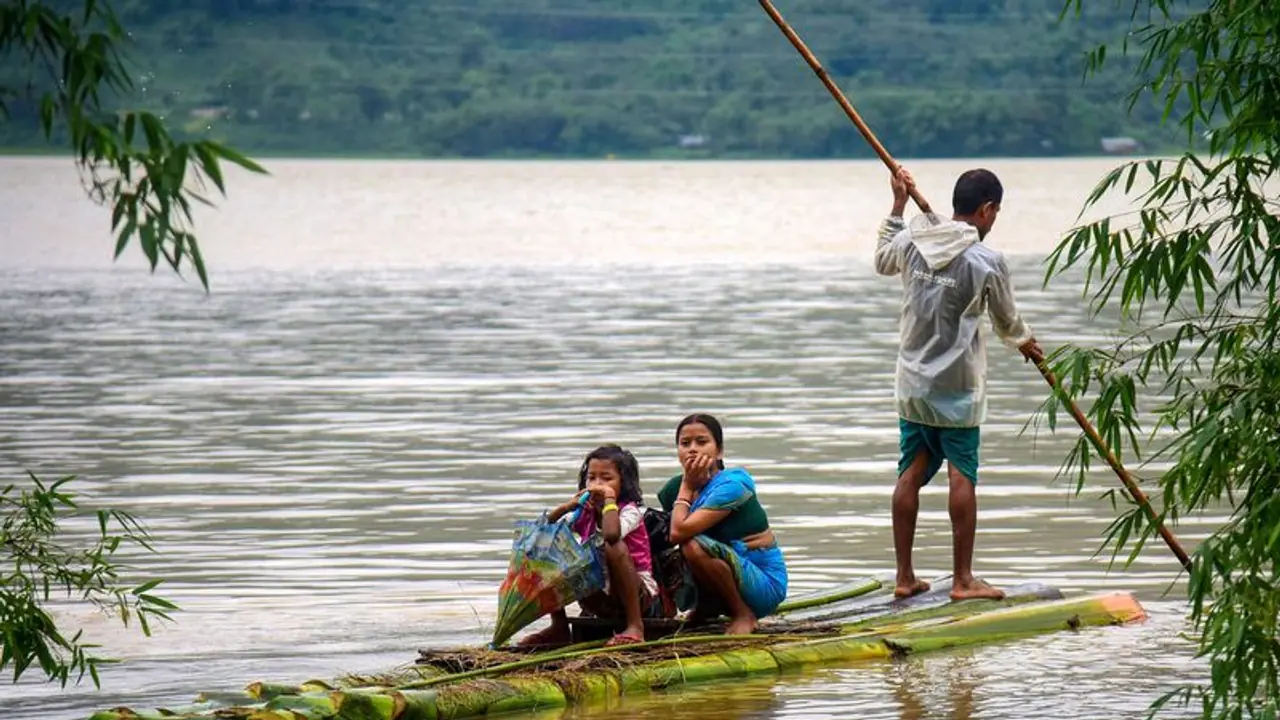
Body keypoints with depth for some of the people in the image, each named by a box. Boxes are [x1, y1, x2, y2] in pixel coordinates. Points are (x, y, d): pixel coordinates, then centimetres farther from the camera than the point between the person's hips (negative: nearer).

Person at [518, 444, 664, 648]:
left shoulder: (630, 511, -12)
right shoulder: (584, 513, 8)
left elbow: (611, 534, -37)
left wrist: (609, 499, -23)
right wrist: (567, 507, -12)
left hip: (639, 596, -6)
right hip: (600, 597, 6)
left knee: (614, 547, -35)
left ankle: (635, 626, -31)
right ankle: (559, 627, 3)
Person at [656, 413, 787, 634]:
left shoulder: (730, 485, -19)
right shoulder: (675, 488, 3)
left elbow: (679, 532, -27)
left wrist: (687, 487, -16)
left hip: (765, 586, -8)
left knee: (694, 546, -30)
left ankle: (744, 614, -12)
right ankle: (704, 610, 16)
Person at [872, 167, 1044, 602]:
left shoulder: (911, 241, -1)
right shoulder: (987, 262, -13)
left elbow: (883, 261, 25)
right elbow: (1007, 321, 3)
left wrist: (898, 205, 32)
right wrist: (1025, 343, 26)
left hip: (912, 382, 5)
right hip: (957, 386, -5)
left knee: (911, 472, 9)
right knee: (961, 475, -1)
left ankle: (905, 576, 12)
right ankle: (962, 579, -1)